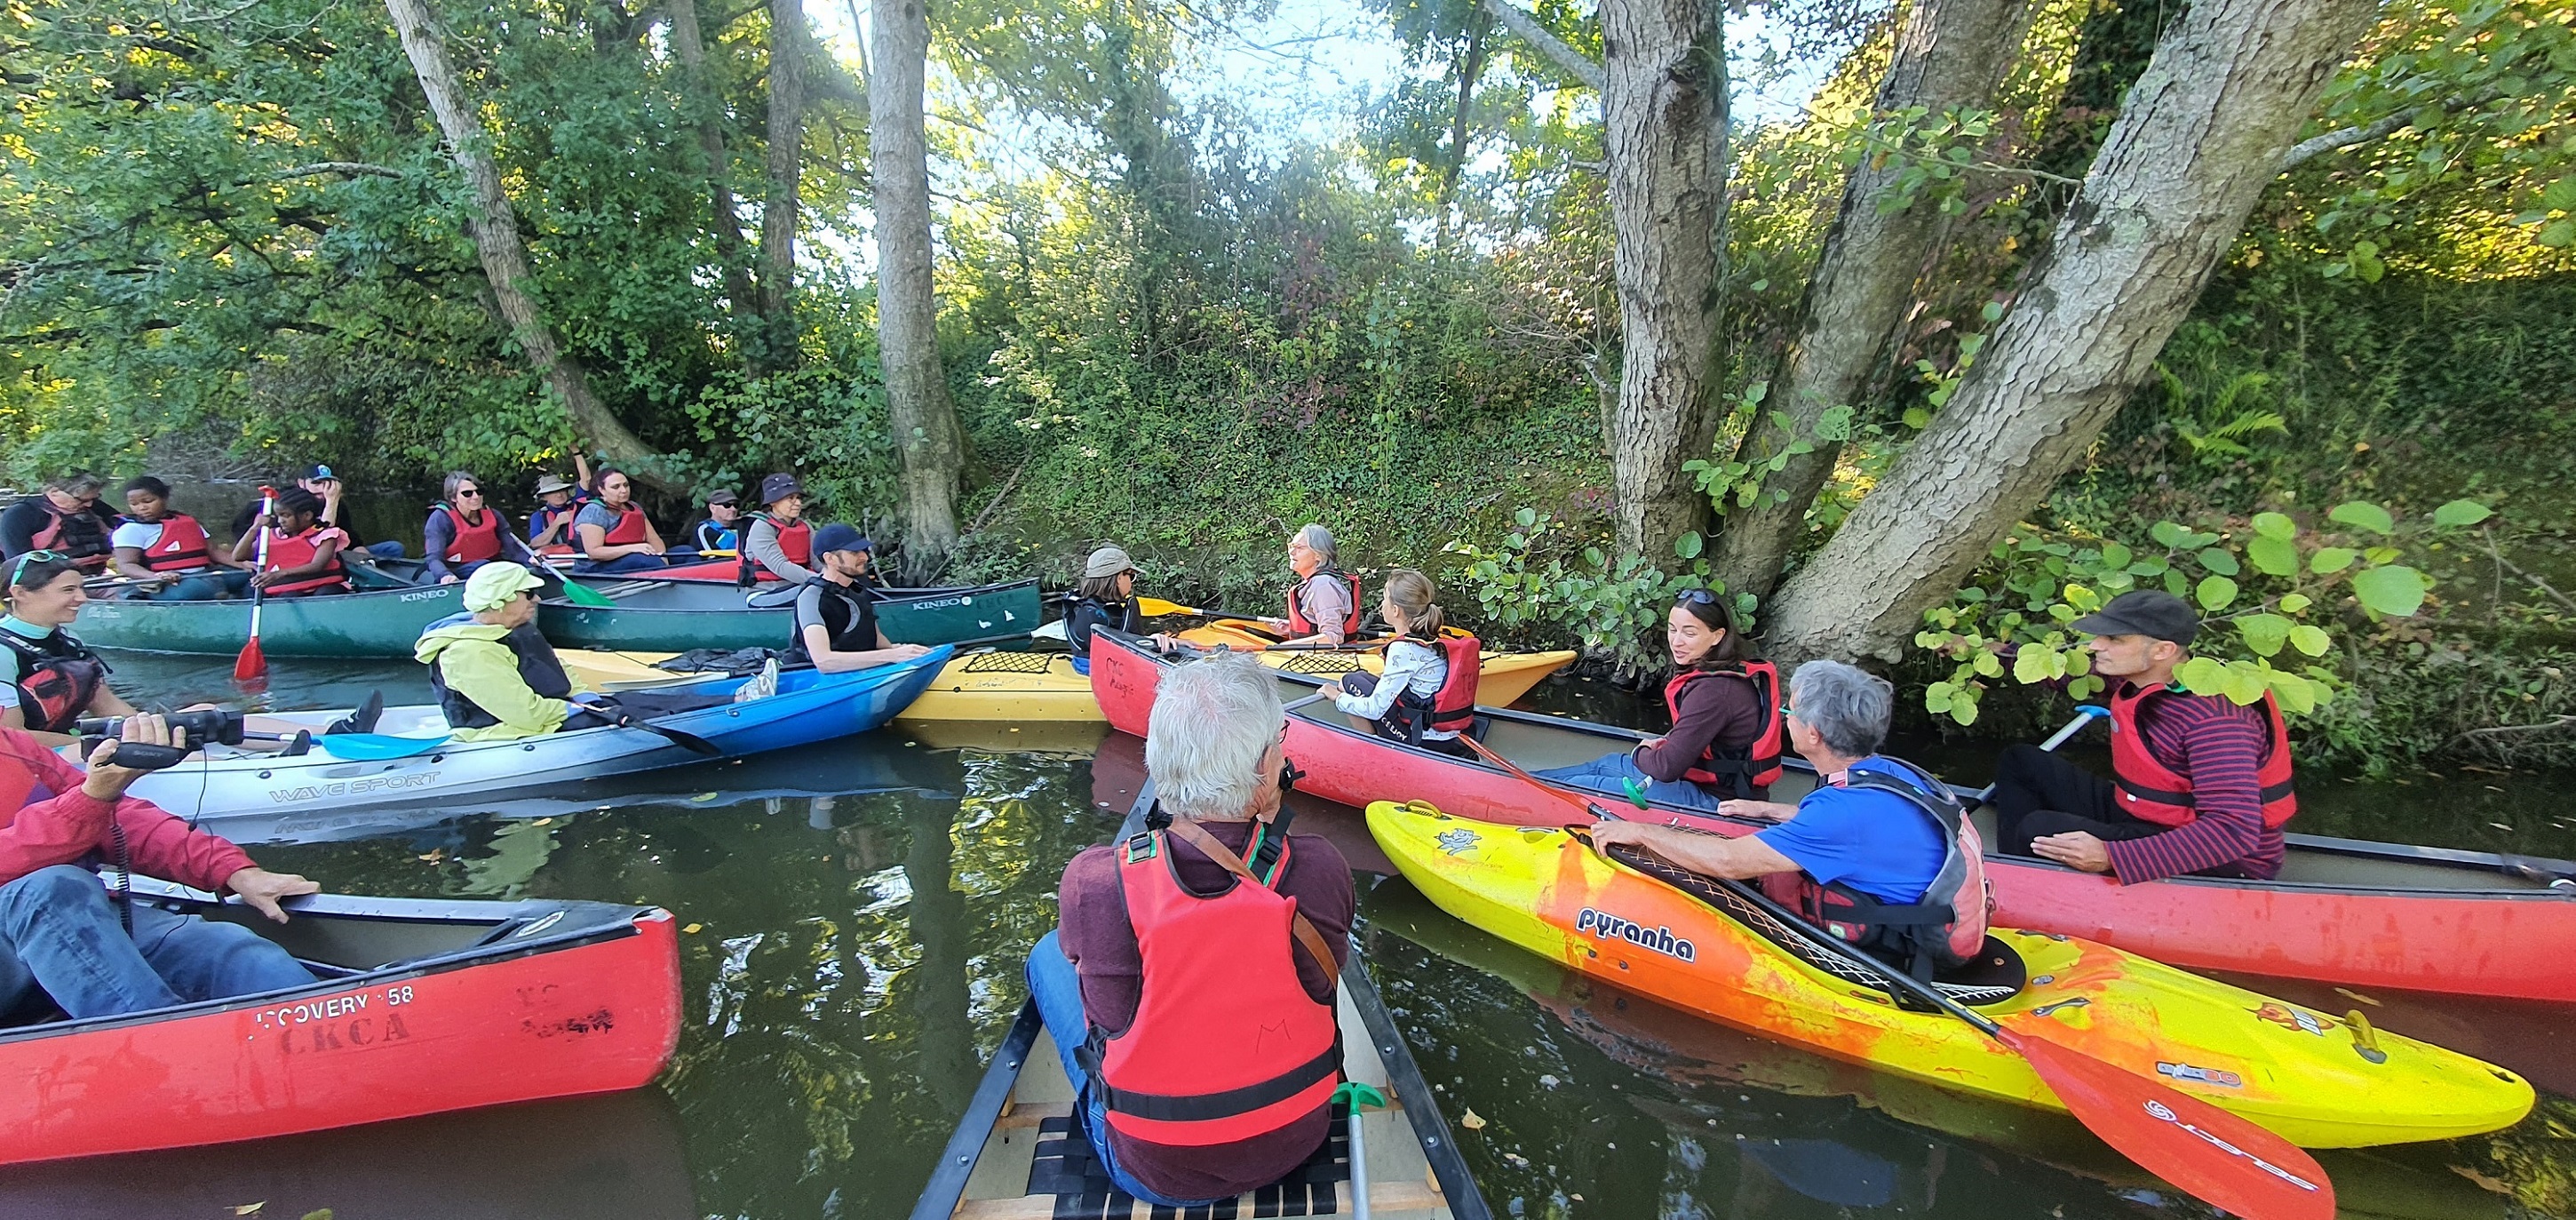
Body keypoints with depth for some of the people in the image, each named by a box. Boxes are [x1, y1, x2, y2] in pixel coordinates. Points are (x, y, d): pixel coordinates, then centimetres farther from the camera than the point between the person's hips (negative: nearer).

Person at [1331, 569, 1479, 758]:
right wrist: (1387, 679, 17)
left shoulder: (1403, 649, -20)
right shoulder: (1435, 640, 2)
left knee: (1351, 682, 2)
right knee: (1365, 678, 18)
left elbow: (1375, 709, -17)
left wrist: (1337, 698, -2)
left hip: (1425, 741, -8)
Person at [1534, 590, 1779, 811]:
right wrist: (1667, 743, 2)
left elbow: (1668, 767, -26)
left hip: (1713, 797, -9)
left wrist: (1639, 753, -5)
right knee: (1606, 764, 20)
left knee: (1575, 786, -6)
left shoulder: (1713, 690, -27)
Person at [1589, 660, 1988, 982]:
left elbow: (1727, 861, -27)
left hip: (1899, 956, -8)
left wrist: (1641, 831, -15)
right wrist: (1766, 810, 29)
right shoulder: (1890, 771, -3)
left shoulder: (1850, 808, -29)